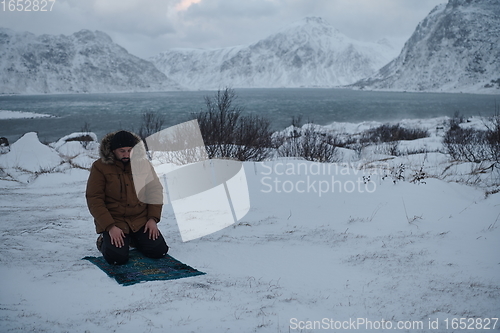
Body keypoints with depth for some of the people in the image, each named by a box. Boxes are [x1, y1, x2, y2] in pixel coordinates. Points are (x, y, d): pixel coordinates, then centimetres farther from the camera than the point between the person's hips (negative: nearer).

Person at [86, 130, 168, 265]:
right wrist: (110, 227, -19)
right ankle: (104, 241, 13)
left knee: (159, 251, -10)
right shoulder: (100, 167, -9)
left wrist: (153, 218, -6)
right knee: (117, 258, -23)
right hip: (113, 221, -3)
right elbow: (94, 199, -11)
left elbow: (155, 191, 6)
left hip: (141, 220, 4)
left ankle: (133, 239, 21)